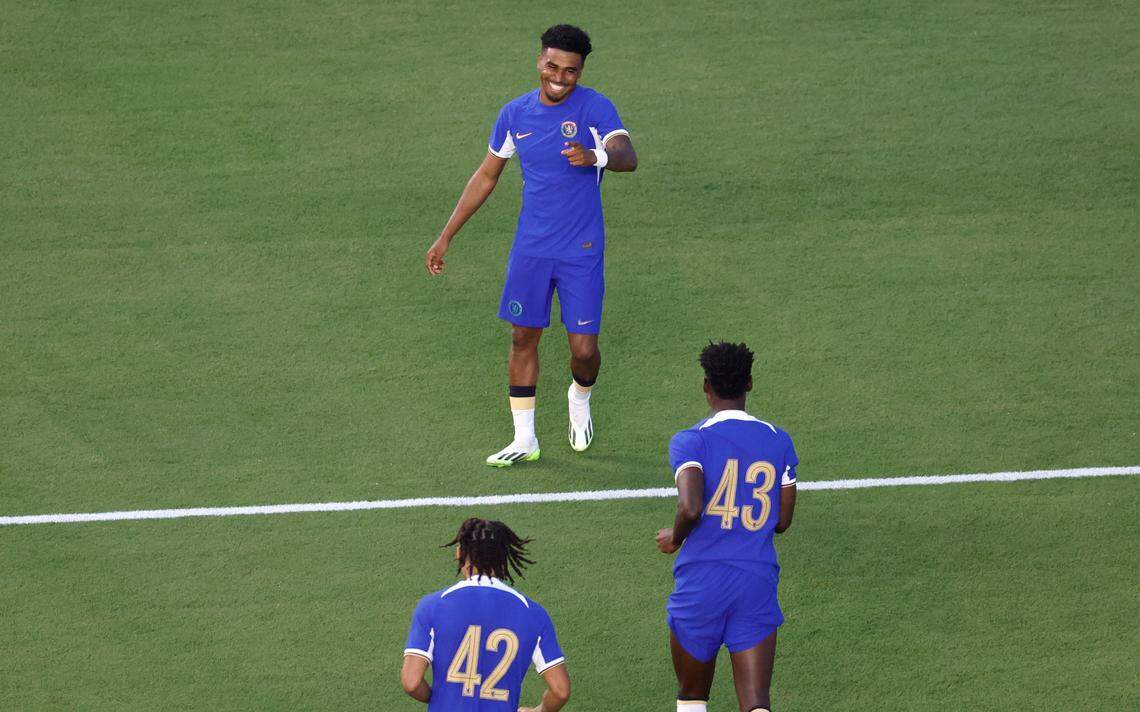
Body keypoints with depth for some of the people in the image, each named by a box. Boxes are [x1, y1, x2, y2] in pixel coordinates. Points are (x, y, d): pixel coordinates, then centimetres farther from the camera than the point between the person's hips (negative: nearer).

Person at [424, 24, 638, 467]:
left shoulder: (595, 108, -10)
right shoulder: (516, 114, 4)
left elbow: (627, 157, -26)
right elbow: (486, 176, 15)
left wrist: (595, 156, -49)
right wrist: (446, 236, 14)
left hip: (582, 251, -4)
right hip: (530, 248, 4)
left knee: (583, 348, -4)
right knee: (523, 337, 4)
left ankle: (580, 398, 30)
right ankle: (524, 439, 14)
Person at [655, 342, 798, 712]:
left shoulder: (690, 441, -7)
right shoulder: (779, 441, 7)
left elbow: (690, 508, -22)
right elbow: (782, 521, 12)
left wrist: (674, 538, -1)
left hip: (701, 582, -2)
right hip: (759, 580, 2)